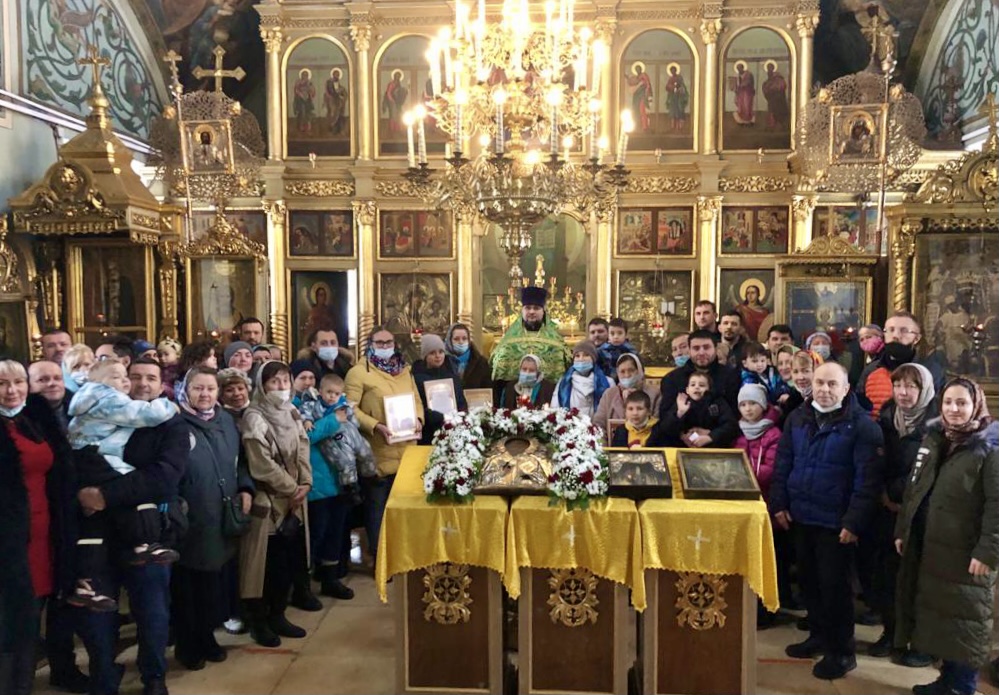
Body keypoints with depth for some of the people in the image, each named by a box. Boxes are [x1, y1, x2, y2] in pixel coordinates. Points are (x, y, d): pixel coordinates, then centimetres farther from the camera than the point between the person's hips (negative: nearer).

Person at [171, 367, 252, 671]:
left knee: (212, 580, 15)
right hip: (189, 520, -5)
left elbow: (238, 460, 18)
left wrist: (245, 488, 4)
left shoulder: (226, 421, 10)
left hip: (221, 517, 5)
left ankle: (207, 636, 31)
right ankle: (186, 645, 23)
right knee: (185, 583, 8)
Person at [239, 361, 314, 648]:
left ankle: (277, 616, 24)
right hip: (268, 501, -7)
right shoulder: (254, 418, -13)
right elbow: (261, 465, -18)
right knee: (266, 564, 0)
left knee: (291, 561, 10)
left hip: (293, 501, 7)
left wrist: (305, 484, -7)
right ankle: (258, 622, 14)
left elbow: (302, 451, 9)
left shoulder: (291, 414, 11)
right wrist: (292, 489, -11)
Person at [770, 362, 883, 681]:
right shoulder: (797, 418, 5)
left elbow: (867, 479, -15)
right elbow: (783, 464, 9)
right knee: (808, 580, 16)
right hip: (800, 516, 6)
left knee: (834, 584, 2)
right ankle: (819, 635, 33)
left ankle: (842, 650, 17)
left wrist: (854, 521, -19)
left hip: (835, 521, -6)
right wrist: (779, 504, 2)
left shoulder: (861, 425, -12)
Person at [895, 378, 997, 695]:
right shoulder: (932, 439, 11)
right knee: (935, 611, 15)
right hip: (927, 546, 7)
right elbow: (913, 489, 15)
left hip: (965, 552, -7)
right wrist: (902, 531, 12)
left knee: (965, 620, 3)